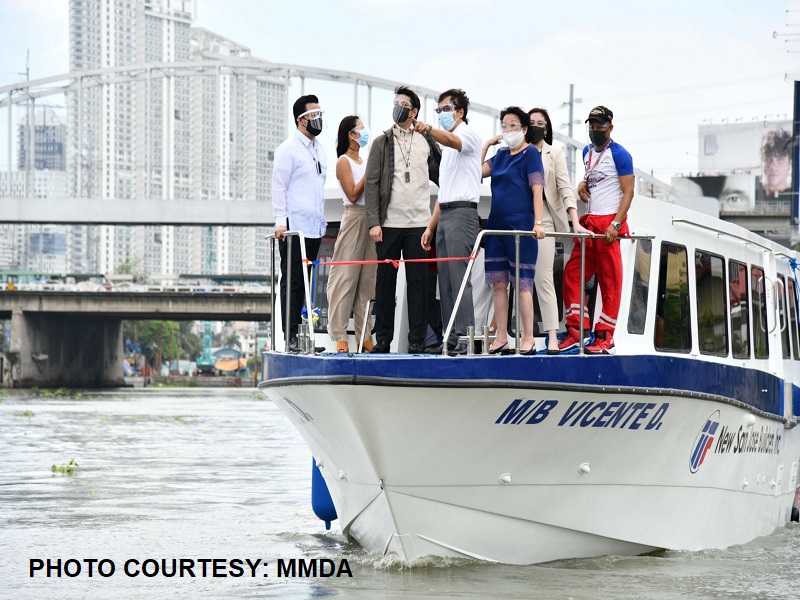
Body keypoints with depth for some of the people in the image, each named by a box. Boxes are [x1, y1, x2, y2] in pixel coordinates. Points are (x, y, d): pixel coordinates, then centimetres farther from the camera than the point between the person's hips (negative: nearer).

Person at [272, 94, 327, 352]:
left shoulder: (318, 149, 18)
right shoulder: (288, 149, -5)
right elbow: (279, 186, -9)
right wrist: (280, 221, -17)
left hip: (314, 228, 7)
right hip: (294, 228, -7)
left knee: (304, 283, 7)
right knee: (292, 282, -7)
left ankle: (299, 333, 10)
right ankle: (291, 338, -7)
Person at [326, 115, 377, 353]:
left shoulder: (365, 161, 16)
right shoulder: (344, 162, -3)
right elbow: (353, 194, -12)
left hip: (370, 220, 7)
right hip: (354, 217, -7)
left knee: (367, 278, 5)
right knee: (346, 276, -8)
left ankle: (364, 335, 6)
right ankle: (340, 336, -9)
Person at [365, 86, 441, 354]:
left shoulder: (427, 143, 9)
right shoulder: (382, 142, 5)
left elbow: (440, 176, 19)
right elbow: (371, 184, 0)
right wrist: (374, 222, -8)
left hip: (418, 223, 1)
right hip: (389, 223, -1)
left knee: (417, 282, 0)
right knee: (385, 282, 3)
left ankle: (417, 340, 1)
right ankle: (383, 339, 9)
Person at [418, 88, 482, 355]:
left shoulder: (468, 135, -3)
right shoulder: (448, 147, 25)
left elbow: (451, 140, -29)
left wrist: (429, 129, -49)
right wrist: (431, 226, 21)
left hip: (462, 213, -9)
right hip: (444, 215, 9)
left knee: (459, 278, -14)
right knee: (445, 280, 6)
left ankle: (465, 338, -17)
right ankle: (451, 339, 7)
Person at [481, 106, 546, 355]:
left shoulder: (530, 153, -3)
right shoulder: (501, 155, 17)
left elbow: (537, 189, -10)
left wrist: (538, 222, -18)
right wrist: (487, 144, 10)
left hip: (520, 225, -7)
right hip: (497, 224, 7)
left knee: (521, 282, -7)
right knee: (498, 283, 5)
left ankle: (528, 340, -4)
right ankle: (501, 339, 9)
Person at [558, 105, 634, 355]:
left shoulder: (619, 155, -5)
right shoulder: (587, 152, 17)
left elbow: (628, 192, -9)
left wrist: (615, 225, -19)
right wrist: (584, 183, 11)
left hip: (609, 223, -8)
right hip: (589, 222, 8)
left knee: (610, 281, -4)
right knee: (572, 275, 1)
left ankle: (605, 338, -4)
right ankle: (577, 330, 5)